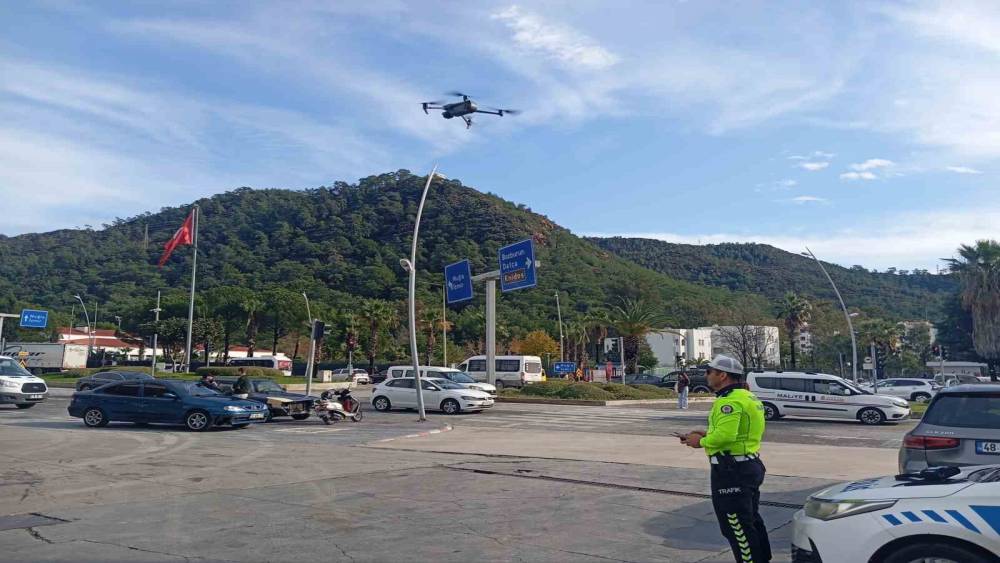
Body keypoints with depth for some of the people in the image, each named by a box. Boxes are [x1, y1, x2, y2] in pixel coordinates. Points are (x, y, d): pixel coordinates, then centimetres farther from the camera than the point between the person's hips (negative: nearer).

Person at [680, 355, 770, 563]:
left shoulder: (730, 401, -20)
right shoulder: (746, 396, 13)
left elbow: (724, 435, -31)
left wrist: (701, 441, -15)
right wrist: (708, 434, 10)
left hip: (731, 471, -11)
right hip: (750, 465, 11)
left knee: (736, 526, -1)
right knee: (752, 521, 21)